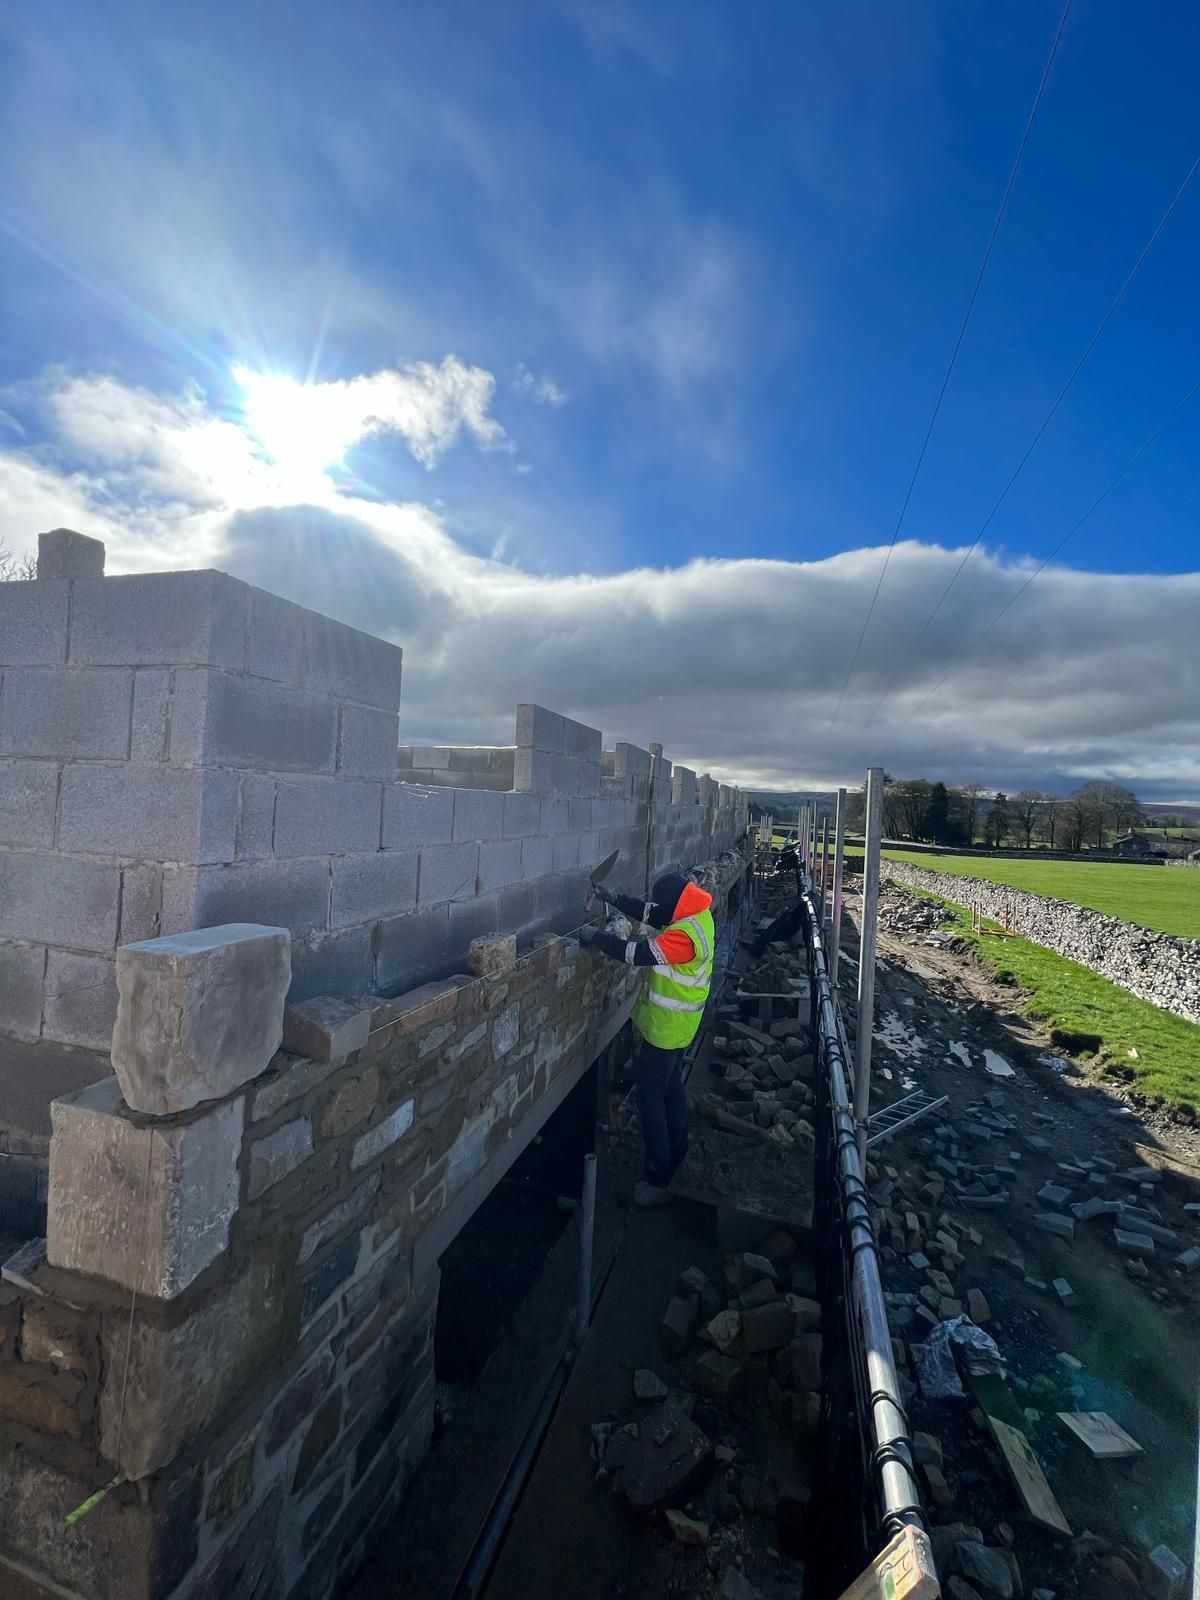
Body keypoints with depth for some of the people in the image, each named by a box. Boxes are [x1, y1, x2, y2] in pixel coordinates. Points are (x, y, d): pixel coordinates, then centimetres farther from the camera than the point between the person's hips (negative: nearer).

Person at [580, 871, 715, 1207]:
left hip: (666, 1027, -10)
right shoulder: (697, 914, -2)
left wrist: (596, 937, -21)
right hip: (678, 1024, 10)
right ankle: (676, 1152, 41)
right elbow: (653, 914, 7)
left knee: (650, 1097, 2)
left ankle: (659, 1179, 12)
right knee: (671, 1086, 24)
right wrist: (615, 899, -1)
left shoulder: (685, 935, -31)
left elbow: (639, 953, -31)